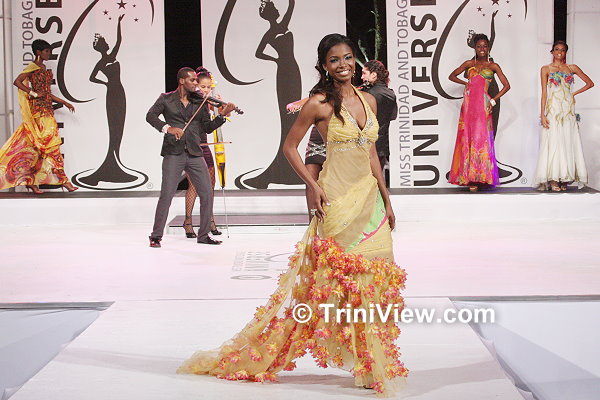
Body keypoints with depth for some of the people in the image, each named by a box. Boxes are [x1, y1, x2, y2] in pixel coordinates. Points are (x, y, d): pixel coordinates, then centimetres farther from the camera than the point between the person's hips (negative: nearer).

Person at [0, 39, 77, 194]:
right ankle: (64, 181, -10)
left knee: (38, 147, 6)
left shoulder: (44, 68, 18)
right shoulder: (33, 67, -7)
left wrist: (64, 102, 21)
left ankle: (31, 181, 8)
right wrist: (34, 93, -17)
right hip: (38, 108, -9)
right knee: (51, 143, -9)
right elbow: (17, 81, -18)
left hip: (46, 109, 9)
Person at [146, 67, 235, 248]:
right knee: (167, 194, -8)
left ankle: (203, 235, 13)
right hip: (173, 153, -3)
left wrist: (222, 115, -4)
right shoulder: (166, 99, 6)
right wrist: (167, 128, -20)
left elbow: (207, 127, 11)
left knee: (207, 194, 0)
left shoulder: (199, 103, 13)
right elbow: (150, 115, -5)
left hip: (195, 154, 4)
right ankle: (156, 236, 3)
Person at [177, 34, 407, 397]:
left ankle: (377, 364, 16)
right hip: (338, 201, -6)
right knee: (346, 279, -4)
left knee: (373, 279, 6)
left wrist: (386, 200, 16)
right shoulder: (320, 104, -6)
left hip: (370, 197, 6)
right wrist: (313, 186, -10)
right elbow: (290, 146, -1)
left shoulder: (368, 101, 11)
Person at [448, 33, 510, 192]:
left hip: (483, 105, -2)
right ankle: (470, 178, -1)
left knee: (480, 138, -8)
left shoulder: (493, 66, 8)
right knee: (468, 138, -2)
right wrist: (465, 83, 6)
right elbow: (452, 76, 21)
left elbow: (506, 85, 4)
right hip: (469, 104, 2)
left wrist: (493, 100, -3)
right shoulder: (469, 64, 13)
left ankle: (479, 177, -6)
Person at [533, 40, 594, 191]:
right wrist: (542, 115, -8)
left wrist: (574, 94, 6)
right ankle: (553, 180, -8)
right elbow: (544, 93, 0)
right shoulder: (546, 69, 5)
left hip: (568, 110, 3)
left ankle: (565, 179, 2)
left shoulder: (572, 68, 12)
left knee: (568, 143, -1)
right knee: (553, 143, -8)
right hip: (553, 109, -3)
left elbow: (589, 83, 17)